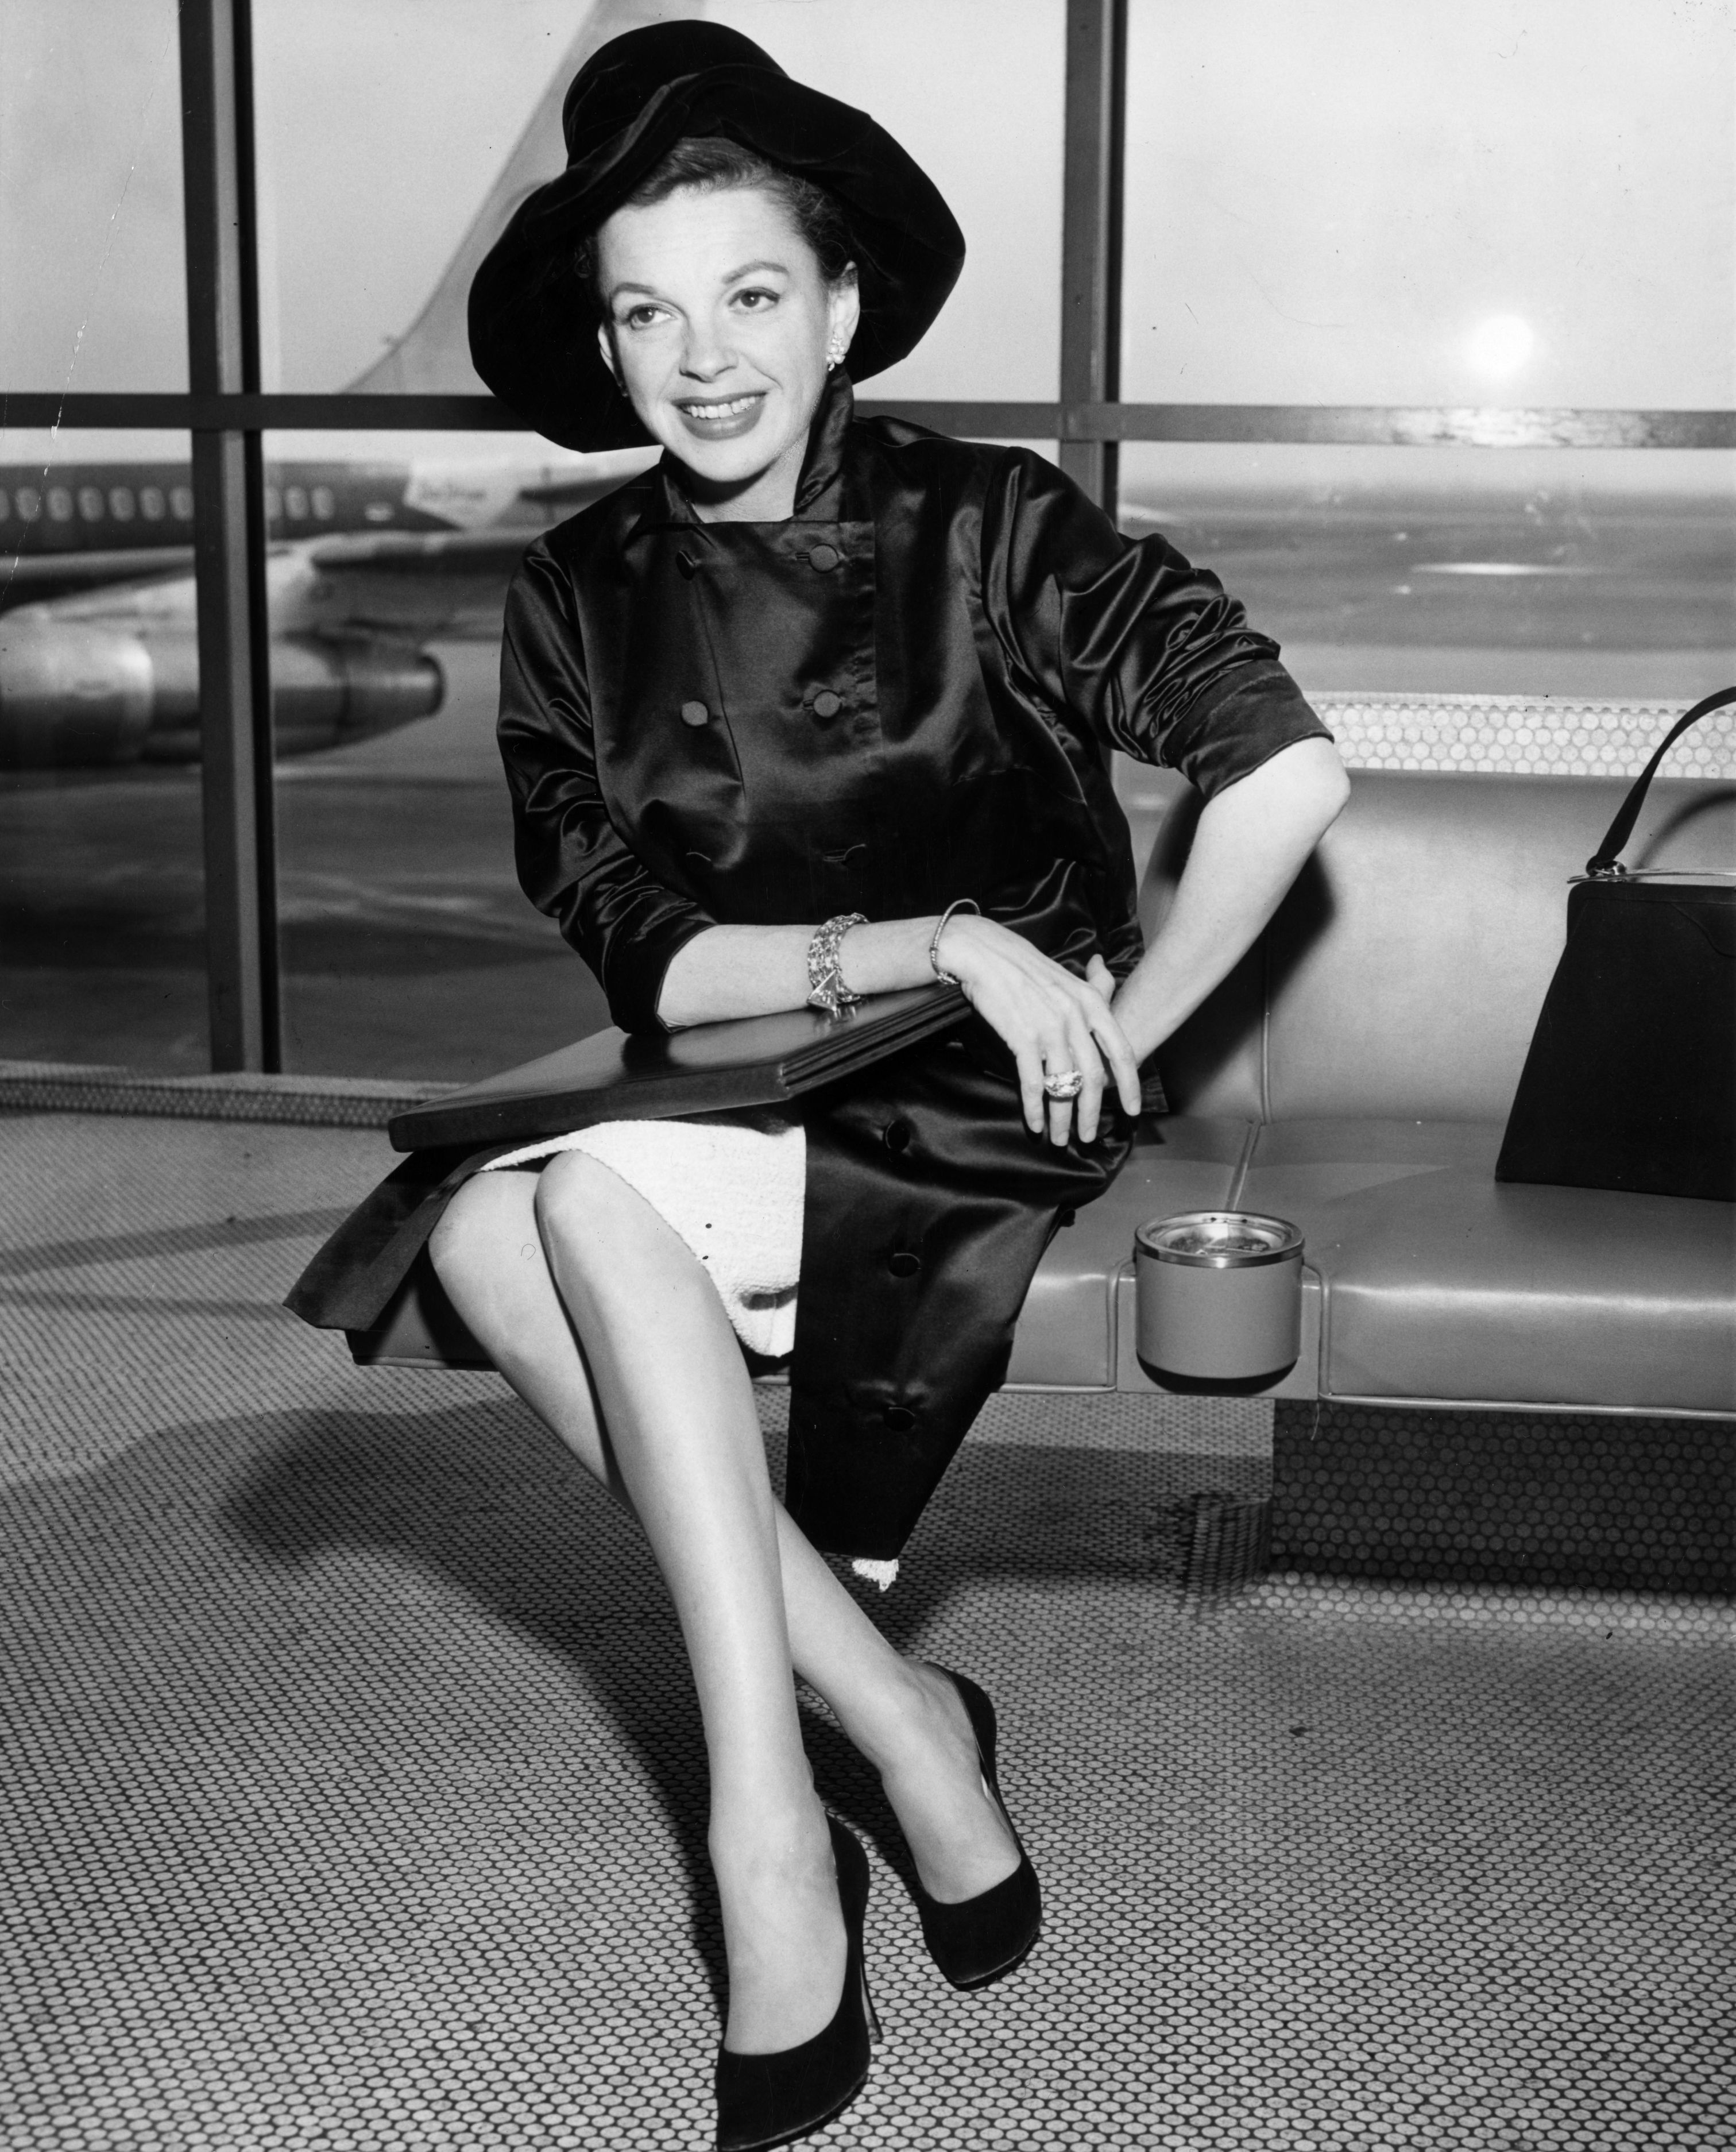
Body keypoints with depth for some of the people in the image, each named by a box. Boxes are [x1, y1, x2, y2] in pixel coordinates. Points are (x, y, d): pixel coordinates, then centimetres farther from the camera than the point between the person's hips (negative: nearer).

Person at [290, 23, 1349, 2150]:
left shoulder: (987, 528, -4)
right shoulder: (577, 603, 4)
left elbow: (1287, 763, -10)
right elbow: (650, 961, -4)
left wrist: (1126, 1027, -8)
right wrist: (938, 944, -16)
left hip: (981, 1130, -4)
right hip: (745, 1125, 4)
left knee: (573, 1204, -29)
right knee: (479, 1222, -26)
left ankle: (772, 1842, -20)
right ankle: (899, 1731, -16)